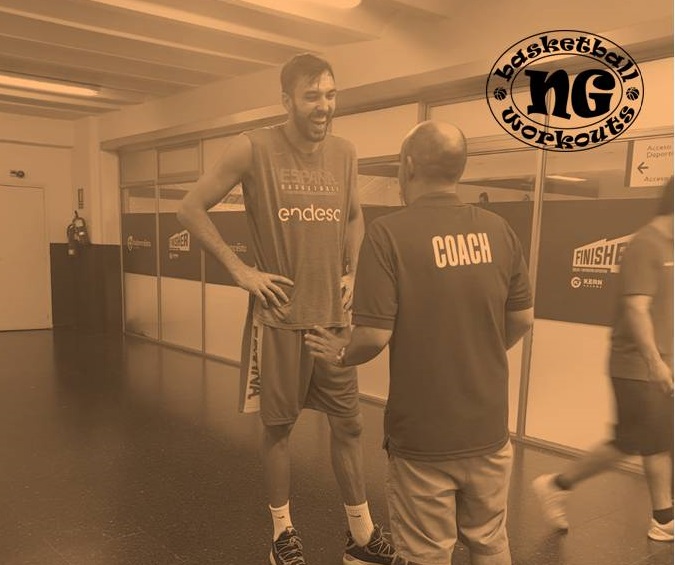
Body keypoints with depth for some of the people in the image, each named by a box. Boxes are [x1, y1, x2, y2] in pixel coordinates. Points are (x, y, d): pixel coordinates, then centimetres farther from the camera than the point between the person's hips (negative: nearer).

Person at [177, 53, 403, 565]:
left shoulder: (345, 153, 4)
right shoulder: (254, 148, -9)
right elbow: (192, 208, -4)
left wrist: (352, 272, 6)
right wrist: (240, 270, -9)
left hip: (334, 315, 4)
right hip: (279, 315, -4)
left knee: (347, 423, 11)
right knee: (279, 425, 9)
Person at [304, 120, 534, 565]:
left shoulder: (389, 232, -18)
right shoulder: (497, 229, -3)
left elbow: (375, 336, -20)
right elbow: (522, 319, 6)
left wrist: (342, 355, 2)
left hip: (423, 437, -4)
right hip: (488, 428, 5)